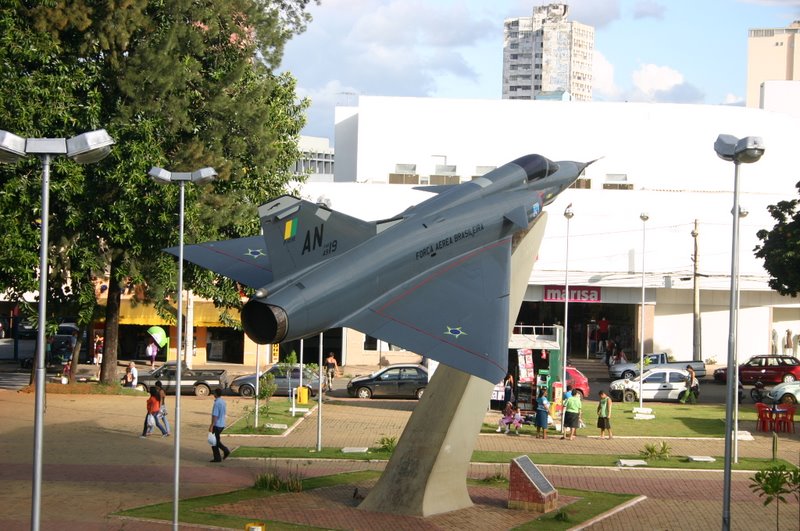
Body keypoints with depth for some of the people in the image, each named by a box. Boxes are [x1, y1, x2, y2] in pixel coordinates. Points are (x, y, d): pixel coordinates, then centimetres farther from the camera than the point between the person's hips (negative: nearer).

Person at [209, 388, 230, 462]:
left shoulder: (217, 403, -20)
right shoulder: (223, 402, 7)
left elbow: (215, 416, -23)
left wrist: (211, 426, -21)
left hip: (217, 425, -9)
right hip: (222, 424, 9)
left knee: (214, 442, 2)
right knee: (216, 440, 19)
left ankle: (217, 458, 5)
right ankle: (225, 450, 5)